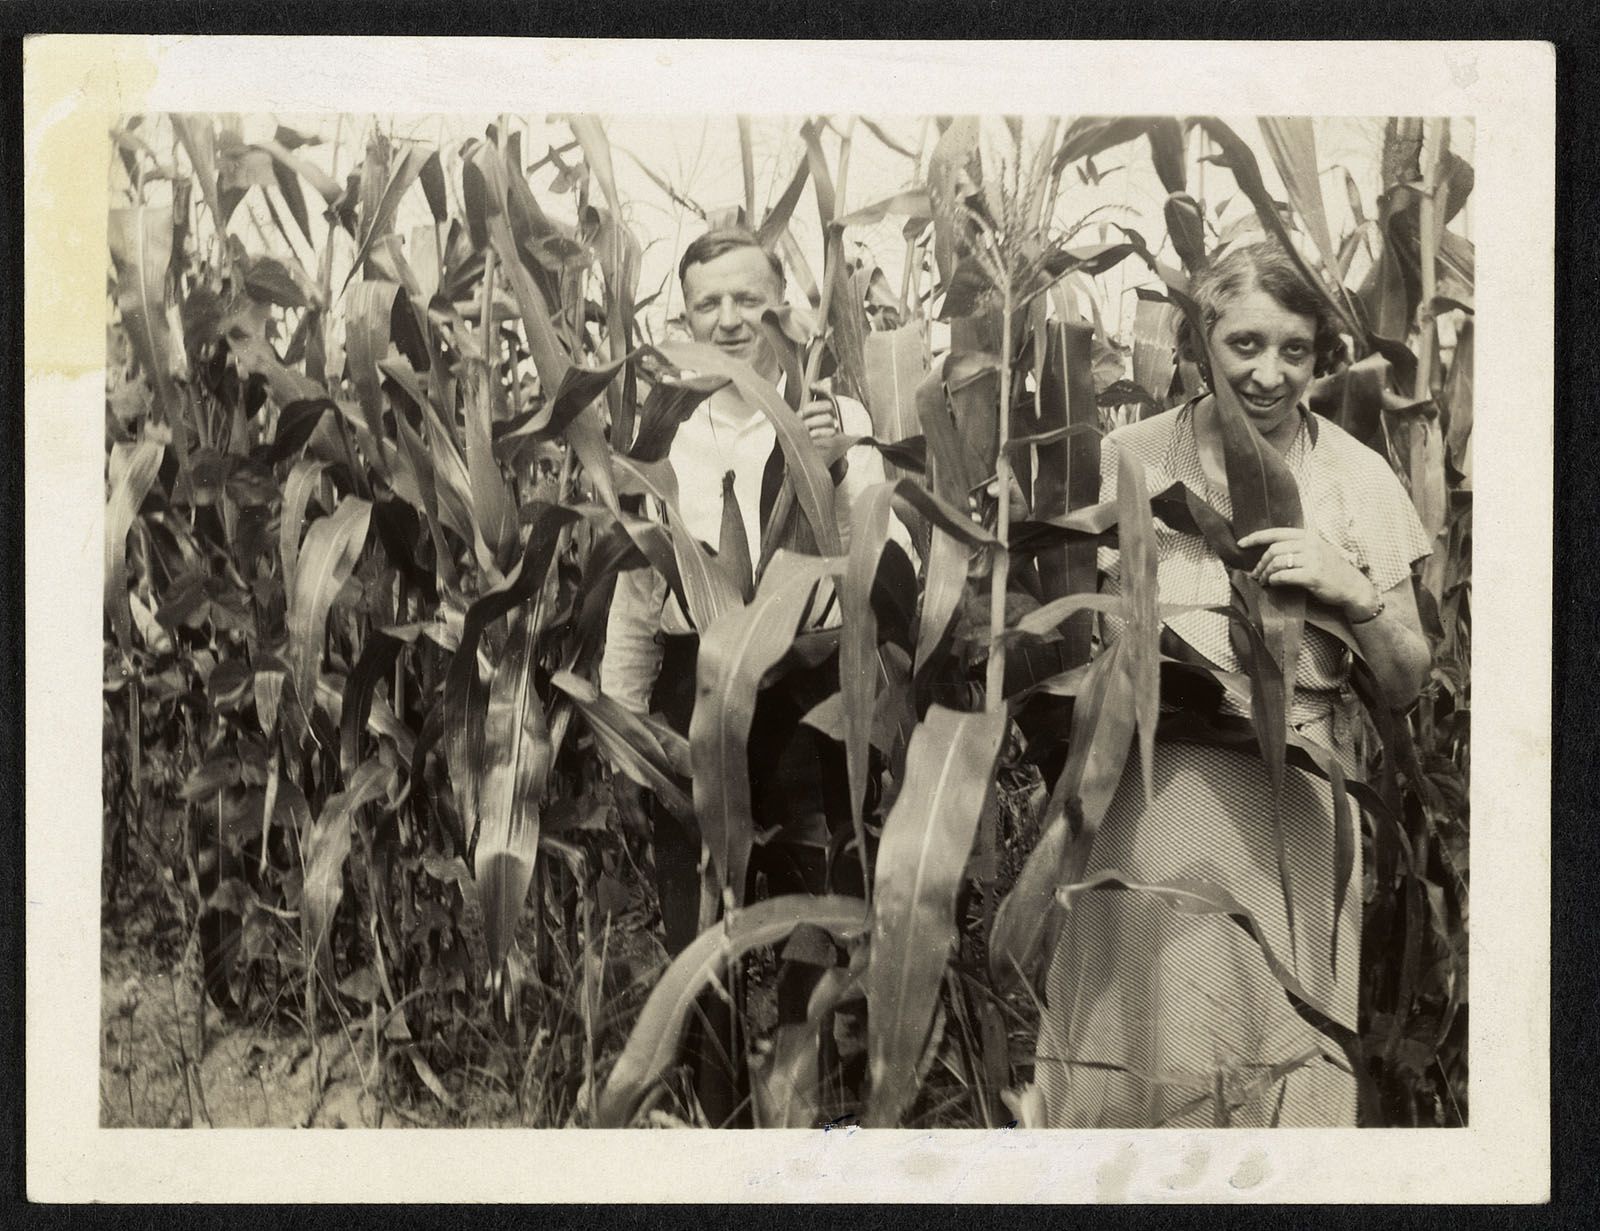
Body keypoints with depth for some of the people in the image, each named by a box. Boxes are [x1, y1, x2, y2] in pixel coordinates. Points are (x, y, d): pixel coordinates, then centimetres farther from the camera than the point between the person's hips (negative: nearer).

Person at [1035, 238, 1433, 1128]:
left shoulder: (1356, 478, 3)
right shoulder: (1131, 457, 3)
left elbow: (1406, 685, 4)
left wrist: (1356, 595, -14)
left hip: (1290, 814, 0)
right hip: (1145, 804, 0)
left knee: (1282, 1065, 3)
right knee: (1133, 1055, 3)